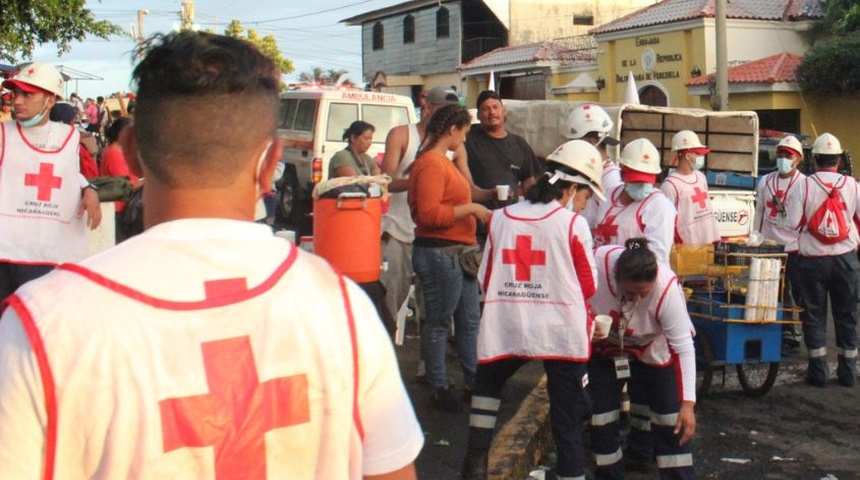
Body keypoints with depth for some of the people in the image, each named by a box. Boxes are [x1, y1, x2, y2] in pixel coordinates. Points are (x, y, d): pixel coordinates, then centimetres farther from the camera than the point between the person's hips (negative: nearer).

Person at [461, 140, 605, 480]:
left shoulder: (500, 218, 3)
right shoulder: (573, 223, -7)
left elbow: (486, 280, 7)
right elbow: (589, 287, -1)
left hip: (506, 329, 3)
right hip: (562, 332, -3)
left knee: (487, 383, 28)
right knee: (568, 414, 7)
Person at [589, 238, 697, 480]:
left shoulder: (667, 288, -38)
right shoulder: (596, 264, -35)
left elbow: (684, 347, -31)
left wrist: (688, 403, -34)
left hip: (654, 349, -2)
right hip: (605, 347, 2)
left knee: (670, 420, -5)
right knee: (601, 416, 4)